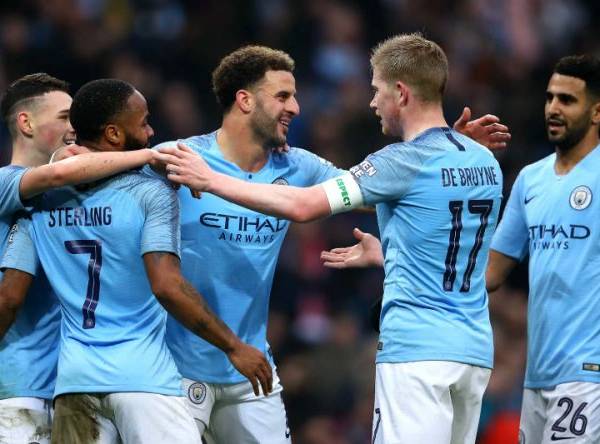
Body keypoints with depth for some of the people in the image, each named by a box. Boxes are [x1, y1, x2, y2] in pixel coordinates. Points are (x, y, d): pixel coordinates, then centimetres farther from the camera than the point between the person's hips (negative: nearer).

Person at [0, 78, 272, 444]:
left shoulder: (40, 201, 7)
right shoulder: (151, 192, -7)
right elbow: (166, 286, -16)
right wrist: (234, 347, -10)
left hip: (75, 382, 5)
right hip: (144, 379, -5)